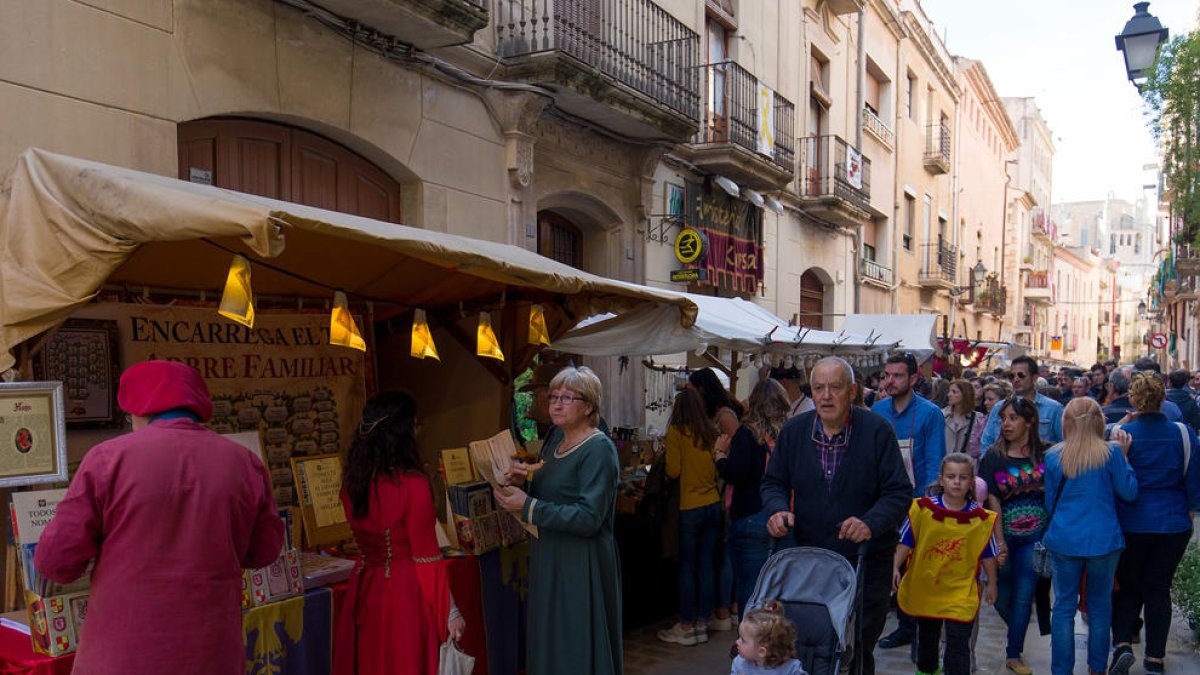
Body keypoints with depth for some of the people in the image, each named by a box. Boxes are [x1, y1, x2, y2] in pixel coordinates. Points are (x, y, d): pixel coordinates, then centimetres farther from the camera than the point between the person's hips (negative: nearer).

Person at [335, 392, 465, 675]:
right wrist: (450, 611, -7)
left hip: (363, 589, 6)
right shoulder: (412, 484, -20)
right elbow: (427, 558, -16)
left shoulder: (351, 481, -1)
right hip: (404, 593, -6)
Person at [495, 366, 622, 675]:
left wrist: (528, 507, -23)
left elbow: (589, 518, -23)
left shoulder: (598, 449, -16)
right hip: (548, 557, 8)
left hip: (582, 565, -8)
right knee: (548, 644, 17)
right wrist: (522, 480, -5)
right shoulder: (555, 440, 9)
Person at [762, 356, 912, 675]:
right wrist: (778, 509, -12)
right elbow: (774, 481, 10)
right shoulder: (794, 430, 1)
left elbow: (899, 491, -10)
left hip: (866, 562, -3)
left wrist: (871, 523, -27)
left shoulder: (877, 430, -9)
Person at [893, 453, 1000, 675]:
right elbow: (905, 542, -5)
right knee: (927, 635, 22)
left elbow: (987, 554, 5)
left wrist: (991, 584, 11)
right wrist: (895, 569, -13)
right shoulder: (923, 508, -9)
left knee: (958, 642, -5)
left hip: (961, 591, -2)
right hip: (924, 588, 2)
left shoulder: (980, 518, -6)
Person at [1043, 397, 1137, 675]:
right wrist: (1123, 456, 7)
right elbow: (1129, 493, 1)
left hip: (1064, 539, 1)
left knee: (1064, 606, 7)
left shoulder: (1054, 456, -2)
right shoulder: (1111, 452, -8)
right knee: (1100, 605, 14)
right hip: (1103, 539, 0)